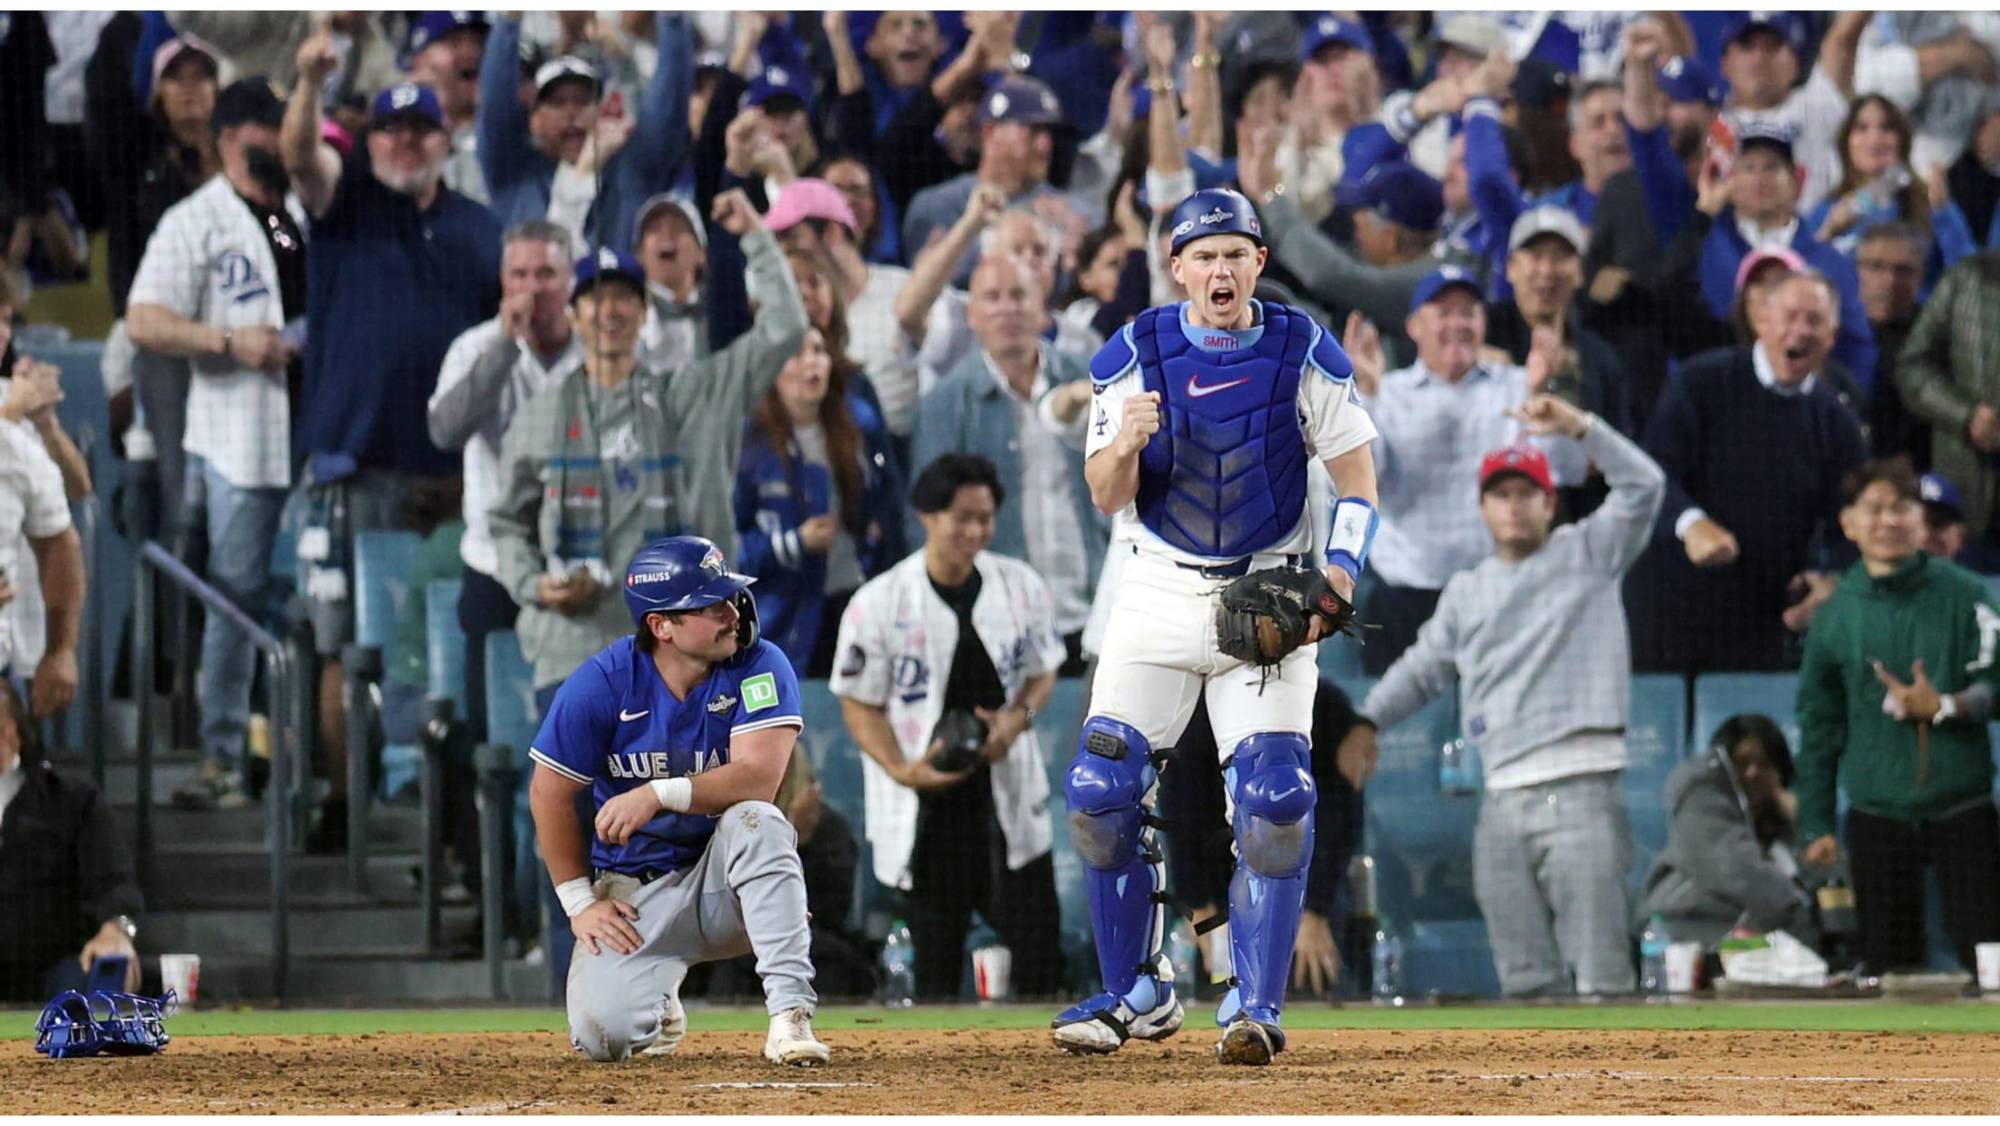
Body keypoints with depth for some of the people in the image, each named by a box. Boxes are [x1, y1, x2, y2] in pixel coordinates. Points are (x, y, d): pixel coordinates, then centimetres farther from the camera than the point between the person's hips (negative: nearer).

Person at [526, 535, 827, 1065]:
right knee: (602, 1035, -21)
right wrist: (579, 902, -5)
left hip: (724, 884, 0)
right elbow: (550, 793, -2)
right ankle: (656, 1005, 19)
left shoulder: (760, 667, -12)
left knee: (755, 821, -34)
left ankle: (790, 1012, -32)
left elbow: (759, 778, -25)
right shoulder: (602, 683, -11)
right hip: (634, 891, 0)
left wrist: (660, 794, -34)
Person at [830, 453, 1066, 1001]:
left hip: (1008, 794, 2)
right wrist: (901, 768, -19)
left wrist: (1019, 716, -10)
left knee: (1039, 951, -2)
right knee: (936, 961, 6)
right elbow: (860, 704, -2)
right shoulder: (878, 603, -9)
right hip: (925, 802, -2)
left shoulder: (1022, 587, 1)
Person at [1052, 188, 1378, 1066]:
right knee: (1101, 791, -4)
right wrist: (1125, 445, -29)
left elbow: (1359, 483, 0)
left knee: (1274, 797, -14)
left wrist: (1339, 572, -17)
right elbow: (1106, 497, -6)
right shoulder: (1135, 357, -2)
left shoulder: (1304, 355, -3)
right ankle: (1137, 994, 11)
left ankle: (1255, 1005, -7)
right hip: (1159, 594, 2)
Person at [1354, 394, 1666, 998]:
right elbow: (1421, 671, 28)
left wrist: (1577, 426, -11)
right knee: (1525, 980, 3)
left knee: (1598, 973, -11)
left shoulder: (1588, 553, 9)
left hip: (1580, 790, -5)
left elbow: (1643, 485, -2)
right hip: (1502, 804, 5)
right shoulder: (1466, 591, 23)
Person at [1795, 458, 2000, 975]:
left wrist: (1944, 708, -21)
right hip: (1876, 815, 2)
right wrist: (1815, 825, 9)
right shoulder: (1836, 615, 6)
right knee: (1888, 966, 3)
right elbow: (1819, 727, 11)